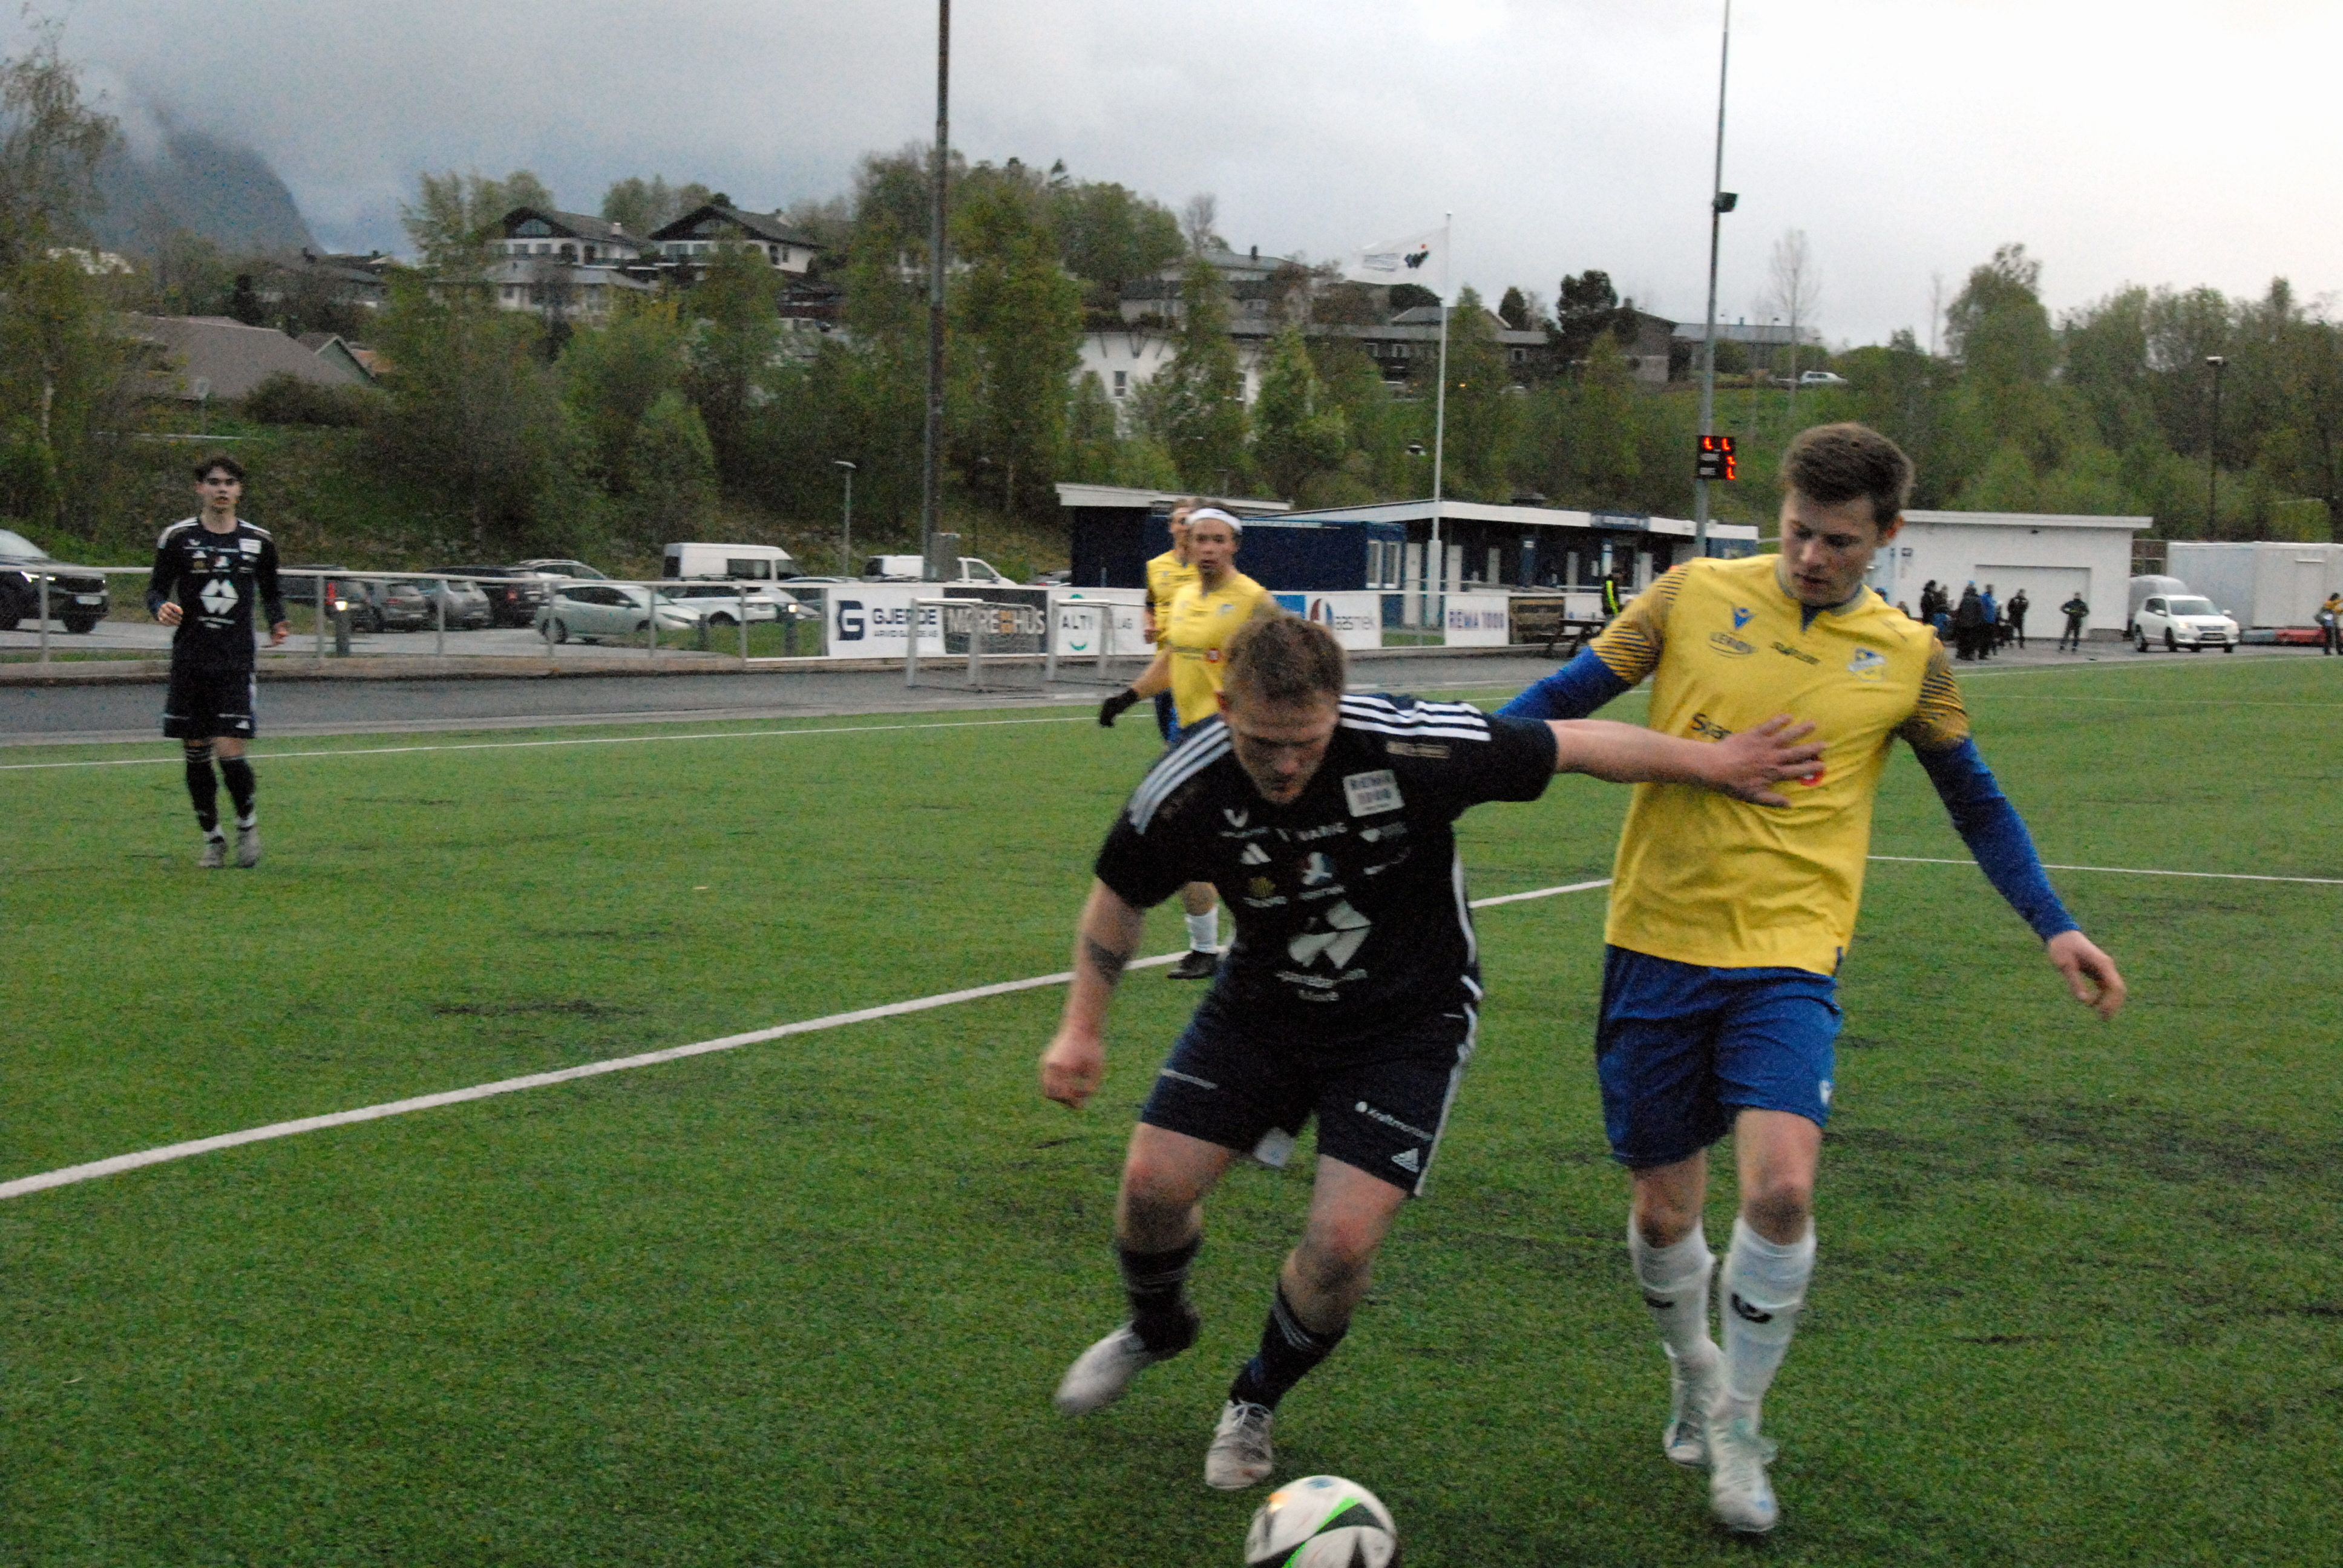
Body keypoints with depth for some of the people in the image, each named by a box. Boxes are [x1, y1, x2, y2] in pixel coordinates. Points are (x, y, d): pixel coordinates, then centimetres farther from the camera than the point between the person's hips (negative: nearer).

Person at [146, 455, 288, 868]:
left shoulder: (259, 541, 6)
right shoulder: (177, 537, 2)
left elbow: (271, 593, 18)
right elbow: (156, 589, 5)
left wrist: (277, 623, -2)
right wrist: (161, 607, -18)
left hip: (236, 663, -1)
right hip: (189, 660, 1)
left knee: (230, 752, -12)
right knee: (196, 754, 5)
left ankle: (248, 823, 14)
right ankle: (213, 839, 20)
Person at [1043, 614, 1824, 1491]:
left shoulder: (1411, 749, -31)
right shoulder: (1184, 792, -22)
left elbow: (1578, 746, -18)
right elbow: (1120, 896, -1)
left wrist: (1714, 763, -10)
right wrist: (1083, 1030, -5)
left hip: (1408, 1022, -2)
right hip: (1264, 1005, 3)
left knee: (1341, 1244, -14)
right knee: (1153, 1184, -5)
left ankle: (1257, 1401, 18)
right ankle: (1157, 1330, 32)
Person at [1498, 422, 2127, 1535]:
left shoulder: (1907, 658, 3)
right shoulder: (1694, 595, 0)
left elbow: (1975, 799, 15)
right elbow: (1567, 698, 5)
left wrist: (2053, 927, 9)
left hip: (1788, 957, 0)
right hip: (1657, 942, 1)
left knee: (1780, 1186, -20)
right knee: (1662, 1209, 5)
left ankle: (1736, 1432, 3)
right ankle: (1692, 1370, 39)